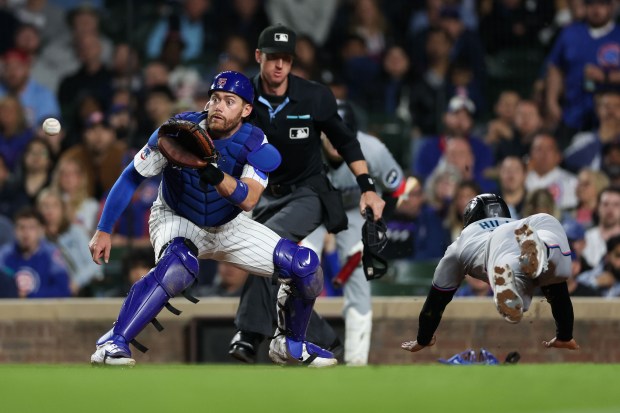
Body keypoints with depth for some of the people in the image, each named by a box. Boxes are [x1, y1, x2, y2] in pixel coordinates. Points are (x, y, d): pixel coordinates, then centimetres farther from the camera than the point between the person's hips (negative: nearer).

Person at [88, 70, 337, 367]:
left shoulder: (255, 145, -19)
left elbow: (248, 200, -35)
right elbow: (132, 178, -14)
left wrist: (215, 174, -54)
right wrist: (103, 230, -18)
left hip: (228, 228, 3)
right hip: (176, 220, -3)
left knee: (305, 267, -7)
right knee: (178, 268, -39)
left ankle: (289, 344, 18)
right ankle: (112, 345, -36)